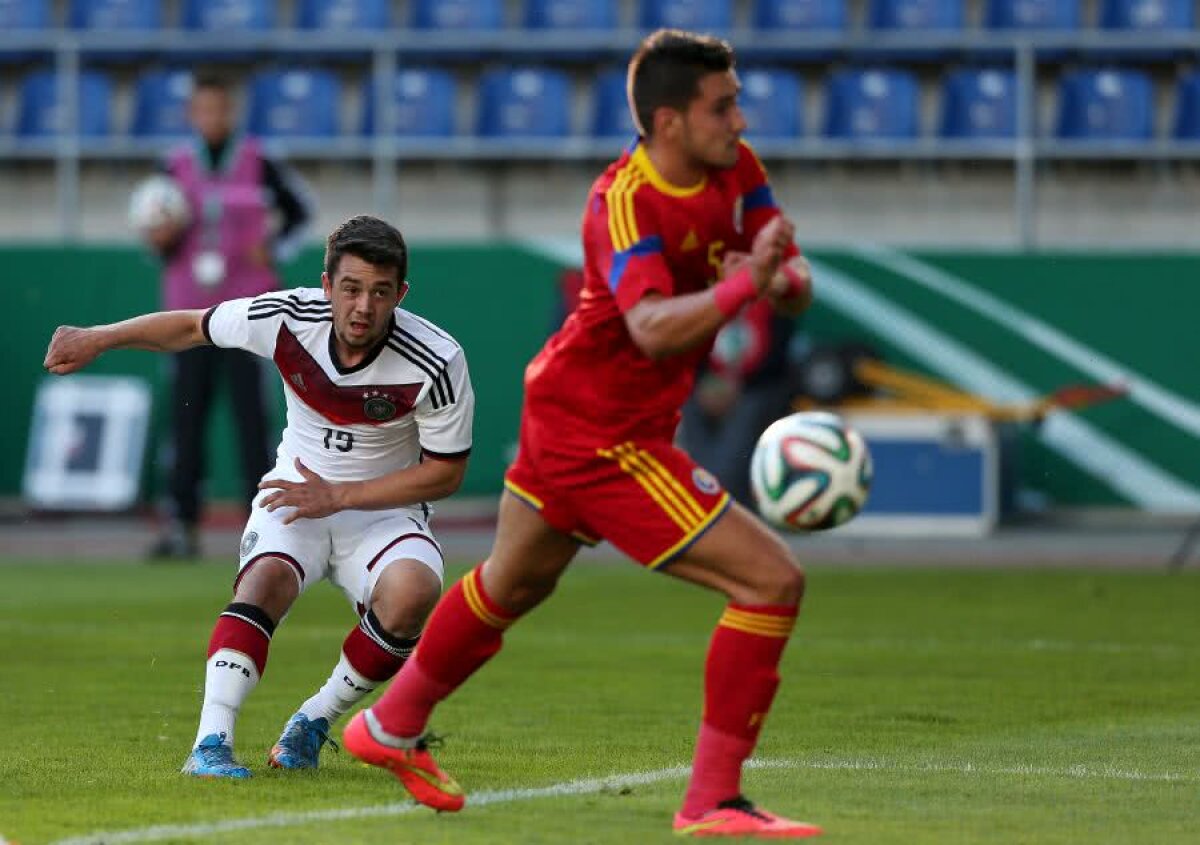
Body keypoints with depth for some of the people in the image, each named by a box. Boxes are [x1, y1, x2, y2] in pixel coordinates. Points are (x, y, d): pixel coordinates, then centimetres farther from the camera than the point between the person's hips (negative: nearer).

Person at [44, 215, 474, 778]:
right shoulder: (288, 318, -15)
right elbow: (192, 328, 4)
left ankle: (315, 721, -12)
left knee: (413, 590, -32)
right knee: (267, 577, -32)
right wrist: (98, 339, 1)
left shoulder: (436, 363, -21)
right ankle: (211, 742, -37)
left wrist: (339, 495, -17)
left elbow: (445, 473, -11)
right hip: (295, 495, 1)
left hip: (384, 511, -1)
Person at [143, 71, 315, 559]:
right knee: (186, 413, -1)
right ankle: (182, 525, 0)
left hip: (245, 304, -2)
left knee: (250, 412, -5)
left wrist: (274, 249, -4)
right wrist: (162, 239, -12)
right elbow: (164, 243, 10)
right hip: (190, 307, 2)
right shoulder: (175, 168, 6)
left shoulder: (257, 164, 1)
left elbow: (299, 212, 11)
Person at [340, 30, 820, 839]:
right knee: (772, 581, -13)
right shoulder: (624, 202, -27)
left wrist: (787, 277, -23)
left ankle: (392, 727, 50)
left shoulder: (735, 170, -3)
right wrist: (742, 286, -51)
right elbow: (655, 329, -40)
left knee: (513, 582, 30)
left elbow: (793, 284, -2)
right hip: (604, 437, -10)